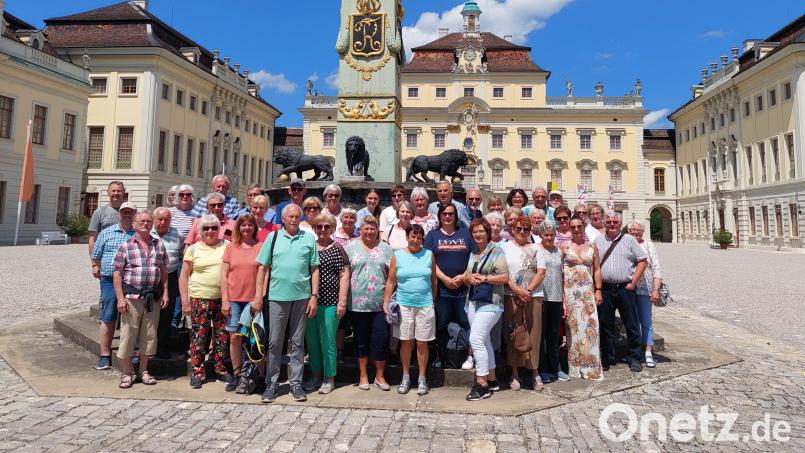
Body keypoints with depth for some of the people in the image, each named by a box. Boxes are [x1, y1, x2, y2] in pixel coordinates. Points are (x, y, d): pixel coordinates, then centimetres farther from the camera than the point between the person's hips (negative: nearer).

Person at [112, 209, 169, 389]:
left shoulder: (159, 245, 9)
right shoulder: (125, 246, 0)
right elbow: (117, 274, -1)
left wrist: (165, 293, 5)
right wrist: (120, 298, -8)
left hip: (153, 298, 3)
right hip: (131, 297, -3)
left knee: (149, 336, 9)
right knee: (128, 336, 2)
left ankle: (144, 370, 24)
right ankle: (126, 373, 16)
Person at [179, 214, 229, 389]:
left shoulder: (226, 246, 7)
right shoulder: (193, 249, 5)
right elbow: (184, 277, 7)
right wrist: (185, 301, 0)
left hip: (222, 299, 1)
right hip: (200, 299, -1)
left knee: (223, 336, 6)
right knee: (199, 336, 1)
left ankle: (221, 370, 21)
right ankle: (197, 372, 15)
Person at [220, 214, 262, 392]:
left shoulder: (261, 247, 2)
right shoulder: (230, 247, 8)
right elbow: (224, 275, 6)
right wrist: (225, 300, 0)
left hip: (253, 299, -2)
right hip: (233, 299, 2)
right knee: (234, 337, 4)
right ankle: (237, 375, 17)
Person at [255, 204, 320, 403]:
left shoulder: (309, 238, 4)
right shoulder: (273, 237, 5)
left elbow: (314, 269, 4)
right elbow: (263, 268, 5)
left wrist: (314, 296, -2)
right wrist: (258, 296, 0)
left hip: (302, 297, 0)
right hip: (277, 296, 0)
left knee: (297, 343, 9)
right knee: (274, 343, 6)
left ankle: (296, 383, 20)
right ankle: (271, 384, 19)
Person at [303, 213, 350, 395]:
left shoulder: (337, 248, -3)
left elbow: (344, 275, -6)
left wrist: (342, 301, -12)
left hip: (329, 303, -5)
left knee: (327, 341, 3)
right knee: (311, 340, 12)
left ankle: (329, 378, 19)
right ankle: (316, 376, 28)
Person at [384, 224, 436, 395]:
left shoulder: (429, 254, 3)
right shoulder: (397, 255, 2)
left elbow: (434, 280, 8)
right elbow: (391, 282, 3)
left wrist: (433, 300, 8)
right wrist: (385, 302, -2)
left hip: (425, 305, 0)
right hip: (404, 304, 0)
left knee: (422, 343, 5)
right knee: (406, 342, 8)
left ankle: (422, 379, 20)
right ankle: (406, 377, 23)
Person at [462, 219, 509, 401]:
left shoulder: (496, 252, -3)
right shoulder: (472, 254, 17)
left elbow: (505, 277, -10)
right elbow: (465, 278, 19)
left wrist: (484, 278, -16)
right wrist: (468, 277, -3)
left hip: (489, 303, -7)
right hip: (473, 302, 7)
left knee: (476, 340, -15)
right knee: (484, 341, 13)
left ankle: (482, 383, -7)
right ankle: (491, 379, 23)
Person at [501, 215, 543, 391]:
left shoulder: (535, 248, 10)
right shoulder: (505, 247, 7)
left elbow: (540, 273, 4)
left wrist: (528, 291, -8)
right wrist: (517, 290, -11)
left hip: (533, 295, 1)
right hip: (511, 296, -1)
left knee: (533, 334, 2)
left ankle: (535, 372, 13)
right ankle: (514, 373, 10)